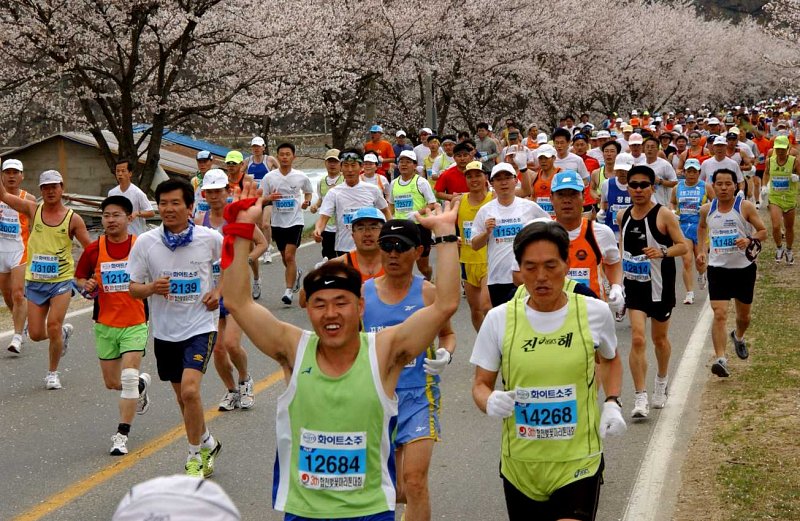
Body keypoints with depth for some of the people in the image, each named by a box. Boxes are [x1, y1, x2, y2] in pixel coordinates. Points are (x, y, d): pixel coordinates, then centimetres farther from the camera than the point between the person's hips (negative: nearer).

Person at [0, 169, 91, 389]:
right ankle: (64, 332, 36)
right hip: (35, 282, 2)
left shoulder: (73, 219, -3)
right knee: (36, 334, 2)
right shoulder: (33, 209, 1)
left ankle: (53, 372, 10)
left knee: (53, 327, -11)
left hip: (61, 281, -2)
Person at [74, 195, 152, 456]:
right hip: (105, 324, 3)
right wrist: (87, 286, -11)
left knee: (129, 377, -15)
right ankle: (141, 384, 46)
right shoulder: (93, 250, -3)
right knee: (112, 382, 12)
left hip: (135, 323, -3)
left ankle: (122, 434, -6)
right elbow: (79, 278, 10)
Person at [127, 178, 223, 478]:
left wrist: (220, 291, -4)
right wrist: (151, 288, -21)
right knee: (182, 396, 16)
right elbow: (133, 288, 1)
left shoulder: (210, 239, -8)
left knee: (190, 390, -21)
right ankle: (207, 443, 40)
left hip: (200, 327, -3)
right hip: (165, 331, 4)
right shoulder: (146, 243, -5)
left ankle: (195, 456, -3)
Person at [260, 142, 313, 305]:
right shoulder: (269, 177, -1)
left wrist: (307, 202, -4)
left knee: (289, 256, -15)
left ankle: (288, 291, -11)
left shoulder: (301, 177, -2)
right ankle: (296, 273, 46)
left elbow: (308, 192, 17)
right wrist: (270, 198, -18)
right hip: (277, 222, 3)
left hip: (295, 221, -3)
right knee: (284, 258, 15)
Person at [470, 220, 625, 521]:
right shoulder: (499, 319, -6)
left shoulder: (595, 312, -4)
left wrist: (612, 403, 0)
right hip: (520, 464, 1)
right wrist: (490, 402, -20)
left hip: (579, 463, -1)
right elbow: (481, 384, 3)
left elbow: (610, 360, 16)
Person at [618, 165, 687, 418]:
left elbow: (683, 246, -10)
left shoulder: (663, 215, -11)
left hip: (660, 285, -2)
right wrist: (617, 279, 15)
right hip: (634, 284, 2)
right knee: (637, 339, -11)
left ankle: (662, 380, 43)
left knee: (659, 338, 16)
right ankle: (641, 397, -10)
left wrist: (663, 252, -29)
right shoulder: (623, 216, 3)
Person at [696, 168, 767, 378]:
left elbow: (763, 231, -3)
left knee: (744, 315, 17)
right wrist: (703, 250, 11)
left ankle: (738, 337, 51)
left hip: (744, 267, 0)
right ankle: (720, 359, -21)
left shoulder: (745, 207, -8)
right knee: (720, 315, -15)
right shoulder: (707, 210, 0)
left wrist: (750, 240, -23)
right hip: (718, 267, 0)